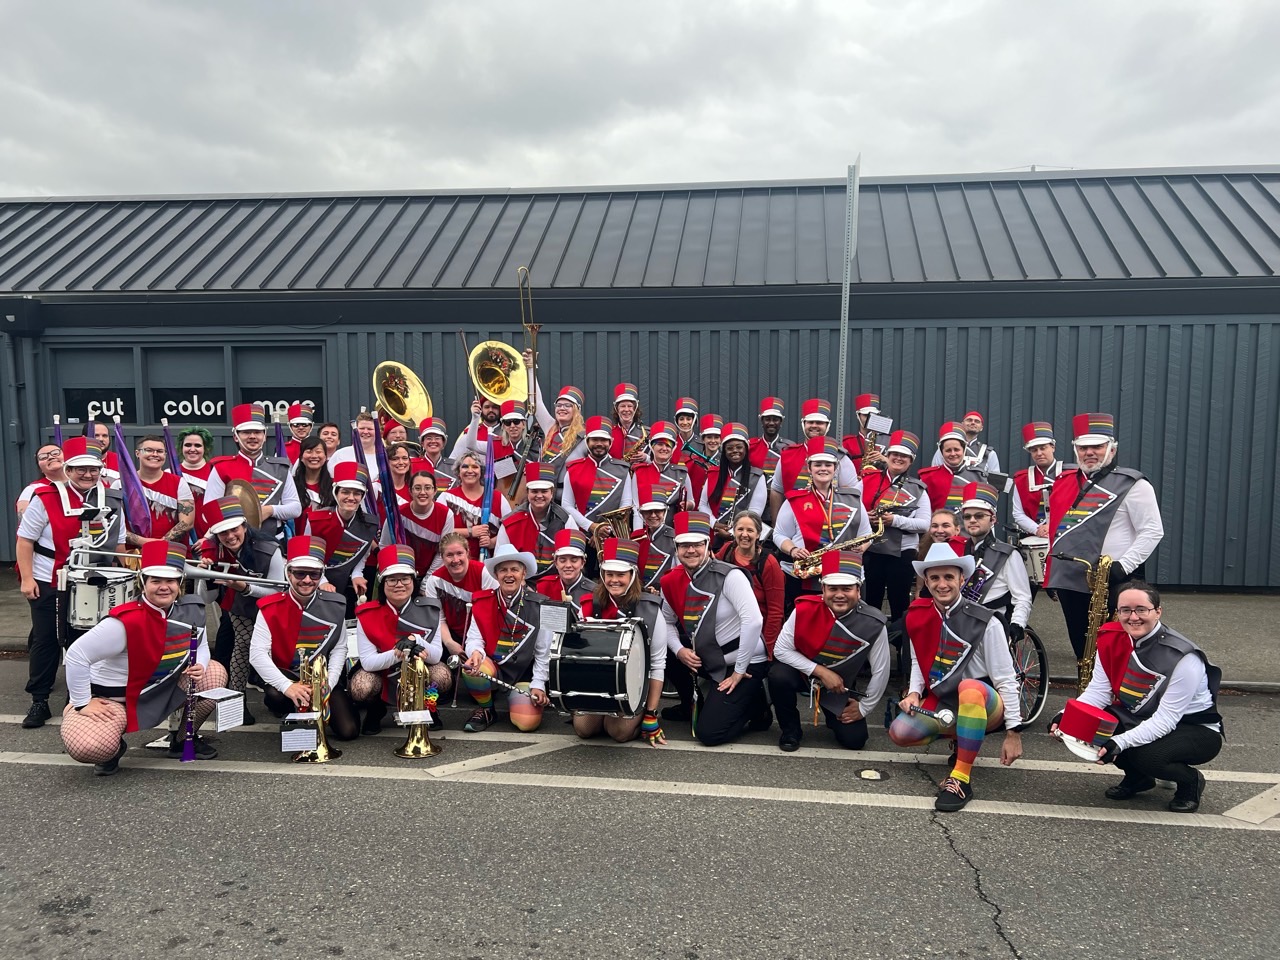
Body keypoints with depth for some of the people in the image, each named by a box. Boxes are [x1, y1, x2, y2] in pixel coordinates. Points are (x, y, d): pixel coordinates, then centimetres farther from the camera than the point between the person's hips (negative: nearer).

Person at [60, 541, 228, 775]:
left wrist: (198, 665, -16)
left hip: (161, 691, 6)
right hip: (109, 699, -6)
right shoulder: (125, 621, -30)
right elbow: (76, 655, -26)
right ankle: (114, 748, 8)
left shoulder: (192, 611, -9)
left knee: (214, 674, -11)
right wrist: (83, 703, -19)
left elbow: (201, 646, 7)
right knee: (88, 747, -33)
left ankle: (183, 739, 11)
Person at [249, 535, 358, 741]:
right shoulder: (270, 607, -11)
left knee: (348, 731, -12)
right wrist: (288, 686, -30)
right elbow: (257, 654, -18)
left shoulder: (334, 605, -6)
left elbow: (339, 649, -3)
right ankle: (290, 715, 1)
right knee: (275, 696, -38)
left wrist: (327, 685, -16)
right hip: (285, 676, -1)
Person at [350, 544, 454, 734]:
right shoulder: (367, 615, -17)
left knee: (442, 677, -30)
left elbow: (436, 656, -17)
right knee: (360, 688, -32)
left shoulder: (429, 609, -15)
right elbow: (367, 661, -20)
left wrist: (416, 640, -37)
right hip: (380, 670, 0)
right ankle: (376, 710, 7)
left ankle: (428, 706, 7)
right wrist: (396, 654, -39)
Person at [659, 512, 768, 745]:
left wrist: (739, 671, -22)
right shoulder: (672, 581, -1)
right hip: (708, 662, 7)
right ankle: (693, 705, 14)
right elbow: (667, 622, 9)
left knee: (708, 733, -15)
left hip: (745, 664, -7)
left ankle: (755, 705, 11)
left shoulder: (729, 576, -21)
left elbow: (753, 621, -27)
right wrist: (679, 650, -12)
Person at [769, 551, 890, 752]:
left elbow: (880, 672, -11)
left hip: (840, 687, 1)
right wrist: (820, 671, -25)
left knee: (854, 740, -9)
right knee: (778, 676, -32)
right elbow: (781, 649, -19)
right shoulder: (805, 609, -26)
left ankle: (834, 715, 27)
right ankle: (791, 729, -4)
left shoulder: (873, 624, -24)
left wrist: (864, 707, -4)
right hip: (803, 673, -1)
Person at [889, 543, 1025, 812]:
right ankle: (961, 736, 11)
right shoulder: (917, 616, -2)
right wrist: (914, 693, -6)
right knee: (899, 732, -21)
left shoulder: (985, 622, -15)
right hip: (941, 704, 5)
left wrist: (1013, 732, -11)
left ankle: (961, 779, -30)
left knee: (970, 688, -40)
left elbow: (1006, 680, -11)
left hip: (984, 704, -5)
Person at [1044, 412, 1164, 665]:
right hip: (1069, 583, 6)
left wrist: (1122, 567, -19)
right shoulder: (1063, 482, 14)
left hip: (1112, 587, -6)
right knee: (1082, 653, 14)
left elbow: (1153, 532, -9)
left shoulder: (1133, 485, -4)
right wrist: (1049, 572, 18)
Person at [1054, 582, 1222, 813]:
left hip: (1196, 730, -6)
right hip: (1140, 720, 6)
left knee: (1147, 754, -34)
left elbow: (1166, 720, -28)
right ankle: (1138, 777, 9)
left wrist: (1121, 742, -40)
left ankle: (1190, 781, 3)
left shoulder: (1183, 657, -27)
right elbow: (1098, 691, -12)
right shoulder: (1111, 639, -11)